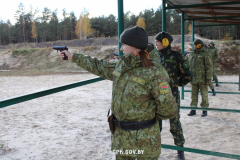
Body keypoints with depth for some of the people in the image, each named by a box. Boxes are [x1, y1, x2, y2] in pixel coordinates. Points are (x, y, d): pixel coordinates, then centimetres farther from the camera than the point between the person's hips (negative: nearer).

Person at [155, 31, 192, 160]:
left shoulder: (176, 56, -8)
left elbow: (188, 76, -4)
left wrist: (176, 83, 1)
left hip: (172, 94, -4)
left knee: (174, 123, 4)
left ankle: (180, 150, 21)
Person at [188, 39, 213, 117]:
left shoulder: (205, 55, -7)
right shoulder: (193, 54, 14)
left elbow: (209, 68, -10)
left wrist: (208, 79, -14)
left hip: (202, 79, -6)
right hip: (194, 79, 6)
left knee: (204, 94, 4)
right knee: (194, 94, 10)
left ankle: (204, 110, 15)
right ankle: (193, 109, 18)